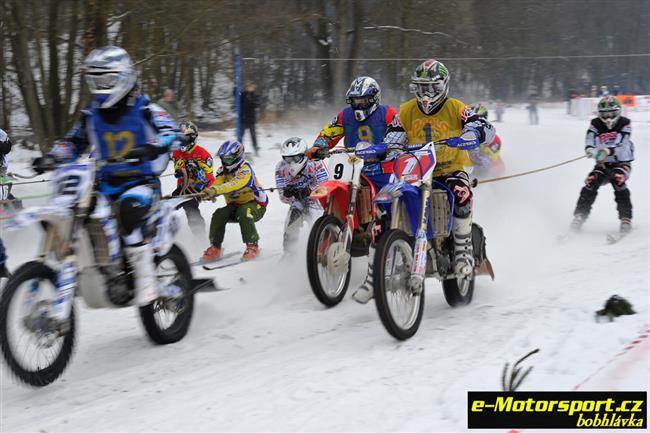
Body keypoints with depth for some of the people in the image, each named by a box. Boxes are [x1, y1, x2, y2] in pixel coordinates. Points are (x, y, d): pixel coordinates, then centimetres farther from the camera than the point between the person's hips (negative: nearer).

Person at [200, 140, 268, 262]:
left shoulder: (245, 169, -21)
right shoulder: (223, 170, 2)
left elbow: (235, 184, -41)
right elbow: (216, 184, -15)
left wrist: (215, 190, -54)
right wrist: (208, 193, -40)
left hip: (255, 204, -6)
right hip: (235, 205, 6)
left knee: (244, 212, -37)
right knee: (218, 215, -19)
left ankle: (252, 246, -28)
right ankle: (215, 248, -10)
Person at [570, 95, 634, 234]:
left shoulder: (624, 124, -10)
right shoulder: (595, 124, -3)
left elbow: (623, 147, -23)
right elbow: (589, 145, -15)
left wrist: (609, 151, -43)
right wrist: (591, 150, -41)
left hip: (621, 163, -3)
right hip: (602, 164, 3)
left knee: (618, 181, -31)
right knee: (591, 182, -21)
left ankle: (626, 218, -28)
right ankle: (579, 216, -14)